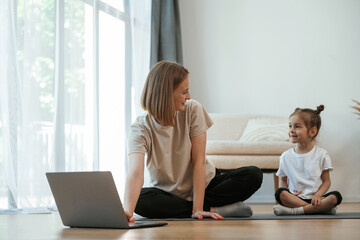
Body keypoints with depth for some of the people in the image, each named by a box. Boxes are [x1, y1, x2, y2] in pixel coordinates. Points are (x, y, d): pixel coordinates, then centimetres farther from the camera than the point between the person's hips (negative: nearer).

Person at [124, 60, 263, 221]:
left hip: (204, 186, 1)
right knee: (141, 199, -36)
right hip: (168, 193, -1)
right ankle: (212, 210, -25)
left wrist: (198, 208, -27)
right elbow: (135, 173, -37)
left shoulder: (193, 110, -14)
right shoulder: (141, 128, -19)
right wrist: (127, 211, -57)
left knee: (254, 175, -21)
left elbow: (199, 161, -17)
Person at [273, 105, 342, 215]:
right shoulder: (286, 156, 8)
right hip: (295, 198, 1)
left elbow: (326, 181, 4)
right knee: (279, 193, -31)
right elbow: (282, 180, 13)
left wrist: (317, 195, -15)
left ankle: (296, 211, -31)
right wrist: (287, 193, -10)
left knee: (336, 196, -29)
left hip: (314, 198, 0)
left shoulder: (321, 154, 3)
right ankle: (323, 208, -29)